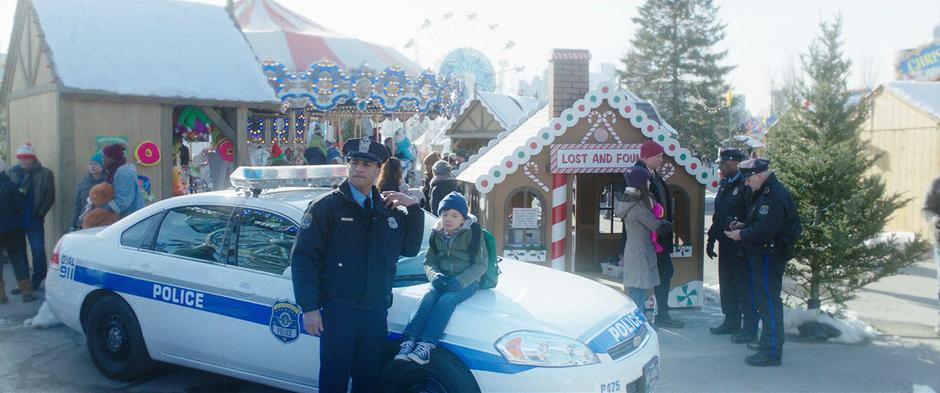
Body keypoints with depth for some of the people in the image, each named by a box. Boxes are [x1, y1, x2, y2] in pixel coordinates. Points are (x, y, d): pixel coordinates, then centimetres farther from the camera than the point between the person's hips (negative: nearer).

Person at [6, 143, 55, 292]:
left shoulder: (45, 173, 1)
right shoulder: (10, 172, 8)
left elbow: (50, 196, -1)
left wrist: (40, 213, -8)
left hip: (34, 220, -3)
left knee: (38, 251, -6)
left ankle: (37, 281, 9)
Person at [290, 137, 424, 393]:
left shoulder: (389, 209, 11)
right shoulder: (326, 207, -4)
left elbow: (410, 248, 13)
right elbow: (303, 259, -8)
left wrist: (413, 208, 1)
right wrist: (309, 308, -13)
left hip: (376, 313, 5)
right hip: (338, 311, -4)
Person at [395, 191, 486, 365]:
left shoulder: (472, 232, -6)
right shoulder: (436, 234, 9)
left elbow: (480, 265, -7)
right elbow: (429, 262, 11)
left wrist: (460, 281, -22)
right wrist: (434, 275, -13)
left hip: (467, 281, -4)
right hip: (442, 281, 4)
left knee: (446, 299, -31)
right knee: (427, 298, -26)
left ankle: (426, 346, -42)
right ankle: (408, 341, -39)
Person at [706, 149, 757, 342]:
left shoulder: (746, 186, -14)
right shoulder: (724, 186, 15)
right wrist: (711, 239, 18)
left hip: (741, 246, -9)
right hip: (725, 244, 9)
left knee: (744, 286, -2)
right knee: (727, 284, 16)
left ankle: (750, 328, 7)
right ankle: (731, 322, 29)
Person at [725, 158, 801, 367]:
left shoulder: (775, 196, -20)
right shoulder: (762, 192, 14)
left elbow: (766, 229, -26)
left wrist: (741, 235, -14)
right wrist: (743, 225, 7)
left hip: (770, 254, -11)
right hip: (760, 254, 11)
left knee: (768, 300, -7)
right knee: (763, 298, 16)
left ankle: (771, 352, -2)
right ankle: (769, 343, 27)